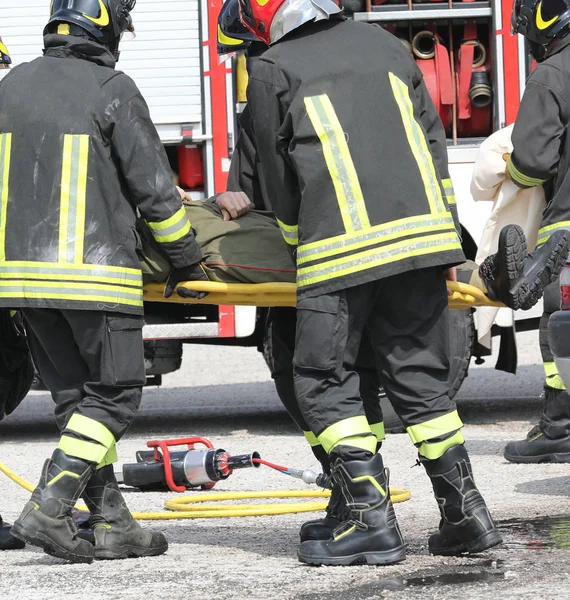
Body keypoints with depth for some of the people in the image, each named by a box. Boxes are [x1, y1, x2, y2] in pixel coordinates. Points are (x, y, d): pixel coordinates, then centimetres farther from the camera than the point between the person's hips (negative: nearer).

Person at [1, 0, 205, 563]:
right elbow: (153, 188, -6)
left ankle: (112, 523, 10)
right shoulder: (112, 90, -8)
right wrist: (186, 261, 5)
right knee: (114, 394, 2)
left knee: (75, 397, 11)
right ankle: (47, 510, -9)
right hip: (93, 270, -7)